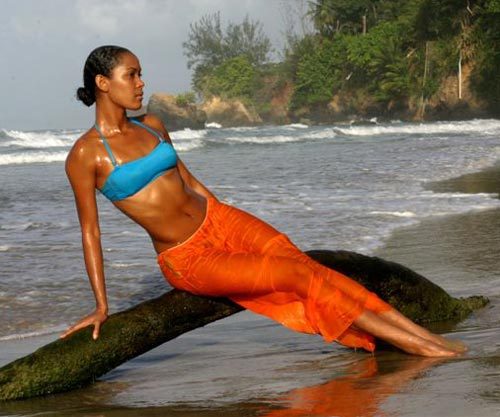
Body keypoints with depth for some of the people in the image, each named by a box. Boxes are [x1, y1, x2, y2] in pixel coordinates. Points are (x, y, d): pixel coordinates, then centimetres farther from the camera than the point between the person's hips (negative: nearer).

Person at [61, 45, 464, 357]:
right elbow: (90, 232, -8)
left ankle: (421, 332, -9)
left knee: (308, 265, -11)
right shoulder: (86, 154, -11)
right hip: (187, 260, -6)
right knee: (298, 276, -15)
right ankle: (410, 344, -8)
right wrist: (102, 306, -7)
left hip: (219, 219, 6)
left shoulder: (151, 126, 8)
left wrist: (223, 214, 20)